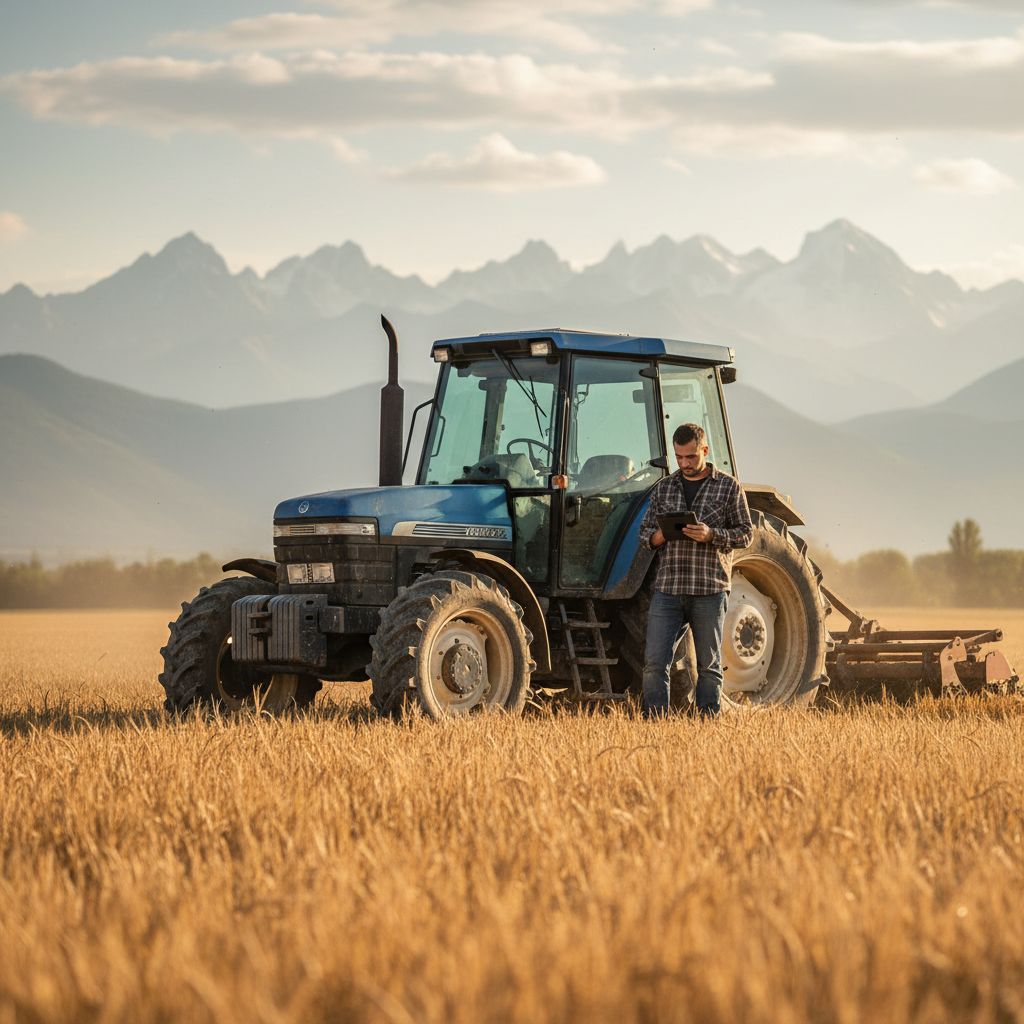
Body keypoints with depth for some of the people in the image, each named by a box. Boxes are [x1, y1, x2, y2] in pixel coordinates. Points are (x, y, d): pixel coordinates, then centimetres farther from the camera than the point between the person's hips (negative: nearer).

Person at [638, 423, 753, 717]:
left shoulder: (728, 486, 4)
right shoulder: (664, 488, 13)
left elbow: (745, 533, 1)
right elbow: (644, 532, 15)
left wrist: (711, 535, -16)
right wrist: (657, 536, -9)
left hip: (709, 591, -2)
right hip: (668, 590, 2)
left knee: (709, 666, 4)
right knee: (655, 663, -5)